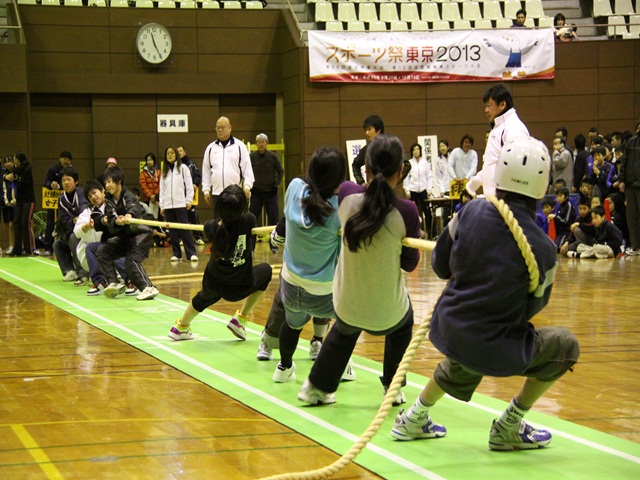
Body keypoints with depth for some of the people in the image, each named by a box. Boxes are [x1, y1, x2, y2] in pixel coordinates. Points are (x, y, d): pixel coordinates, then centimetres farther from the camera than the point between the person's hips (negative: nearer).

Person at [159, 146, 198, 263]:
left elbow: (189, 185, 0)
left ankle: (191, 253, -10)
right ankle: (176, 253, 8)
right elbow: (162, 189, 15)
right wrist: (161, 205, 10)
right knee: (173, 231, 4)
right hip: (168, 205, 4)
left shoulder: (183, 168, 3)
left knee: (184, 229, -10)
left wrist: (189, 200, -6)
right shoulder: (164, 171, 15)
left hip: (180, 204, -4)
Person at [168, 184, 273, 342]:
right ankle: (240, 319, 21)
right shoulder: (248, 221, -24)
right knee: (265, 270, 27)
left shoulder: (212, 227, -19)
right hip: (241, 287, -3)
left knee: (205, 298, 37)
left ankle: (180, 328, 58)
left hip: (214, 282, 3)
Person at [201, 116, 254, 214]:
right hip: (216, 192, 3)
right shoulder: (211, 148, 11)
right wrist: (206, 190, 9)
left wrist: (247, 186, -10)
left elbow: (247, 168, 0)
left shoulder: (239, 146, 3)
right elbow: (206, 170, 13)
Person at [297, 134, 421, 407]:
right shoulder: (406, 211, -24)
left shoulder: (347, 196, -17)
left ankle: (317, 388, 46)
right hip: (387, 314, -2)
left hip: (347, 307, 2)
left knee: (344, 332, 39)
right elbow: (410, 263, -7)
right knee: (402, 327, 36)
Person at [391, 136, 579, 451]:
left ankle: (414, 418, 47)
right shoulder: (542, 248, -18)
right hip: (493, 351, -6)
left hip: (447, 330, 6)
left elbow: (441, 265, 3)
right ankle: (508, 428, 19)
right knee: (565, 346, 17)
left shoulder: (472, 212, -10)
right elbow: (533, 306, 0)